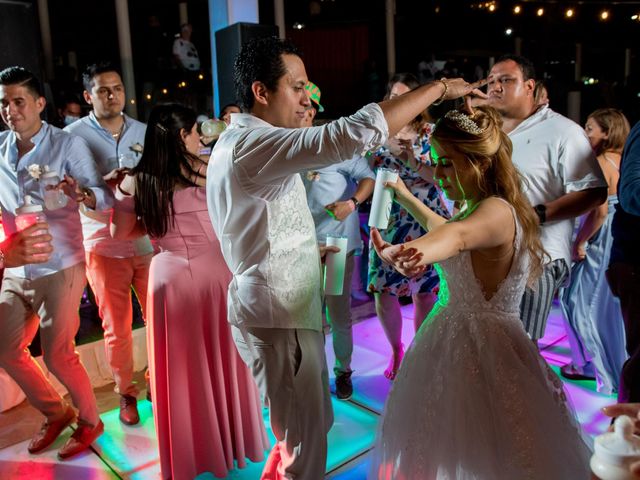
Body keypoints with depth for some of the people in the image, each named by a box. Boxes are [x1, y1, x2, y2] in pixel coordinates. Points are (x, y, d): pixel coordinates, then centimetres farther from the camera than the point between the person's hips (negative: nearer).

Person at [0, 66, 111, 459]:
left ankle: (89, 420, 24)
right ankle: (56, 413, 34)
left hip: (59, 268, -6)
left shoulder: (68, 144, -10)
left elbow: (105, 198, -15)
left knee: (57, 354, -1)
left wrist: (83, 195, -36)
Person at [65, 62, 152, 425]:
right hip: (104, 244, -2)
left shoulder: (144, 131, 6)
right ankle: (126, 392, 28)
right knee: (117, 327, 8)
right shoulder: (74, 135, -3)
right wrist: (105, 183, -23)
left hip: (148, 241, 2)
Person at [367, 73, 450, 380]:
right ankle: (395, 349, 26)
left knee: (425, 293, 3)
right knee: (383, 293, 0)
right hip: (387, 225, 1)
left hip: (426, 225, -1)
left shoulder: (430, 132, 2)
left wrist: (413, 160, -19)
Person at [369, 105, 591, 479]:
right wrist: (406, 197, 36)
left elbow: (458, 236, -45)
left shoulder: (498, 210, -21)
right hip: (456, 339, 10)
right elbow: (445, 228, 31)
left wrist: (407, 252, -65)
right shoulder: (478, 209, 9)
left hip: (482, 345, -9)